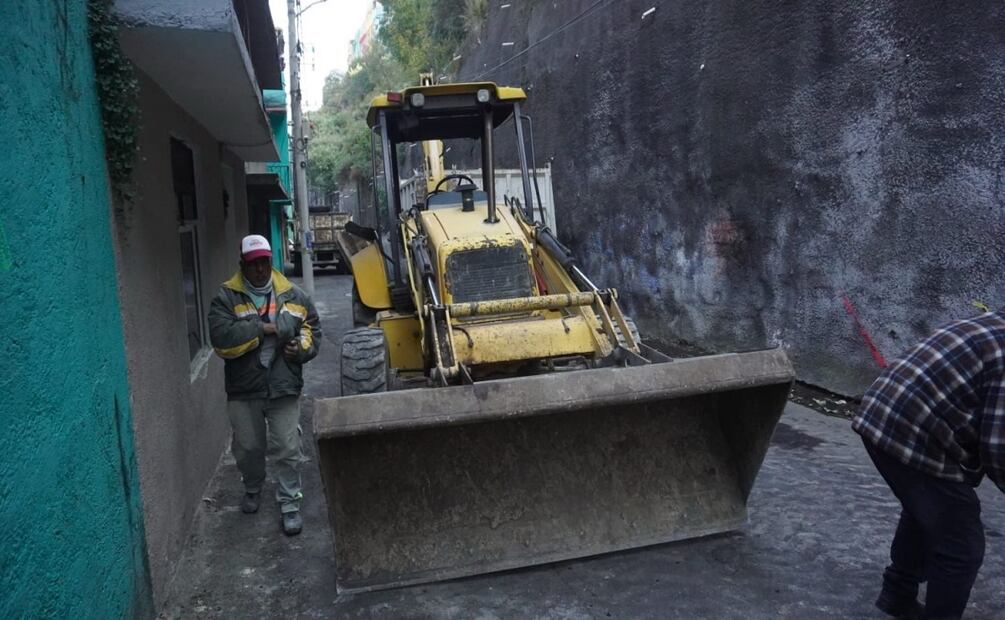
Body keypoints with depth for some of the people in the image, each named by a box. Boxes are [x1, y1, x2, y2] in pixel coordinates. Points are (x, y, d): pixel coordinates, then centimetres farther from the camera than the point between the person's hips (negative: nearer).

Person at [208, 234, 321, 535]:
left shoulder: (293, 295, 3)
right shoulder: (226, 298, -5)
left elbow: (312, 330, 10)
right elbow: (221, 338, -20)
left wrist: (301, 349, -11)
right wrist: (263, 327, -20)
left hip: (284, 387, 1)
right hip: (243, 389, 0)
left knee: (288, 449, 3)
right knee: (248, 448, 17)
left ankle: (289, 503, 17)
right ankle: (252, 490, 44)